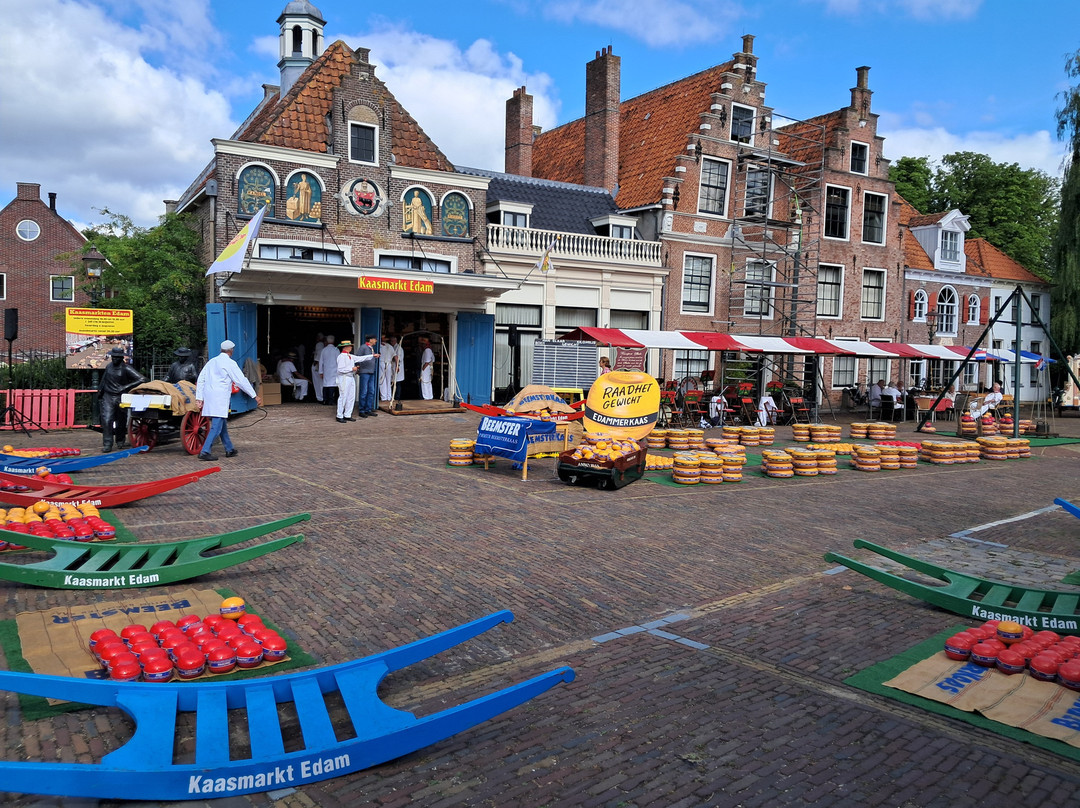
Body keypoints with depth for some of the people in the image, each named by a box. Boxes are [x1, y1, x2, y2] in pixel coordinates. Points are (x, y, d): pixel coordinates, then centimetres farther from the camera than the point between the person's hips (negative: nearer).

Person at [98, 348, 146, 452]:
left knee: (121, 421, 8)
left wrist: (126, 387, -23)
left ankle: (121, 441, 31)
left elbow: (142, 379, -19)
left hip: (121, 398, -3)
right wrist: (100, 389, 32)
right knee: (106, 420, -8)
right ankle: (107, 445, -5)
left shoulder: (126, 368, -9)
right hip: (108, 397, 3)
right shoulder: (109, 366, 7)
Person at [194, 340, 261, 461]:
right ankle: (204, 452, -14)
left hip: (209, 396, 8)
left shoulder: (211, 362, 17)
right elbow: (241, 380, -7)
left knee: (222, 424, 17)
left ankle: (229, 450, 26)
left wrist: (199, 398, 18)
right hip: (220, 397, -8)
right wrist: (255, 396, -3)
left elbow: (200, 380, 16)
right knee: (217, 426, -8)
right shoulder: (229, 363, -6)